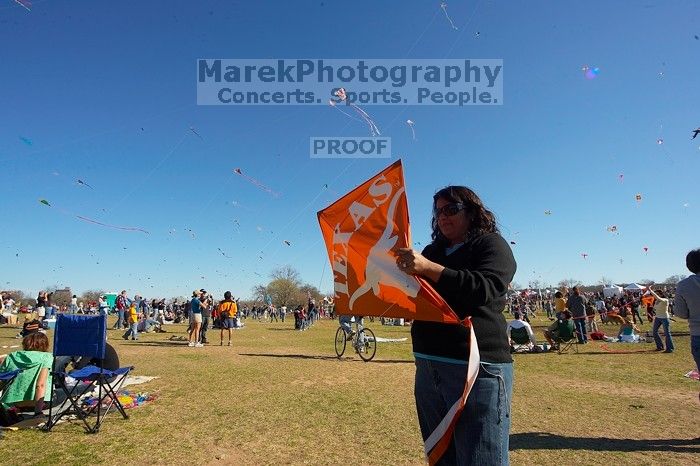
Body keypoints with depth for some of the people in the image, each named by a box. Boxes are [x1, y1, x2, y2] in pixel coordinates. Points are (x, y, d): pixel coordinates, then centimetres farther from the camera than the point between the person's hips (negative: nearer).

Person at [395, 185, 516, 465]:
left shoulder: (492, 244, -1)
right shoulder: (433, 250, 17)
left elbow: (485, 288, -20)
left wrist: (429, 268, -28)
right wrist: (402, 267, 2)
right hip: (427, 367, 7)